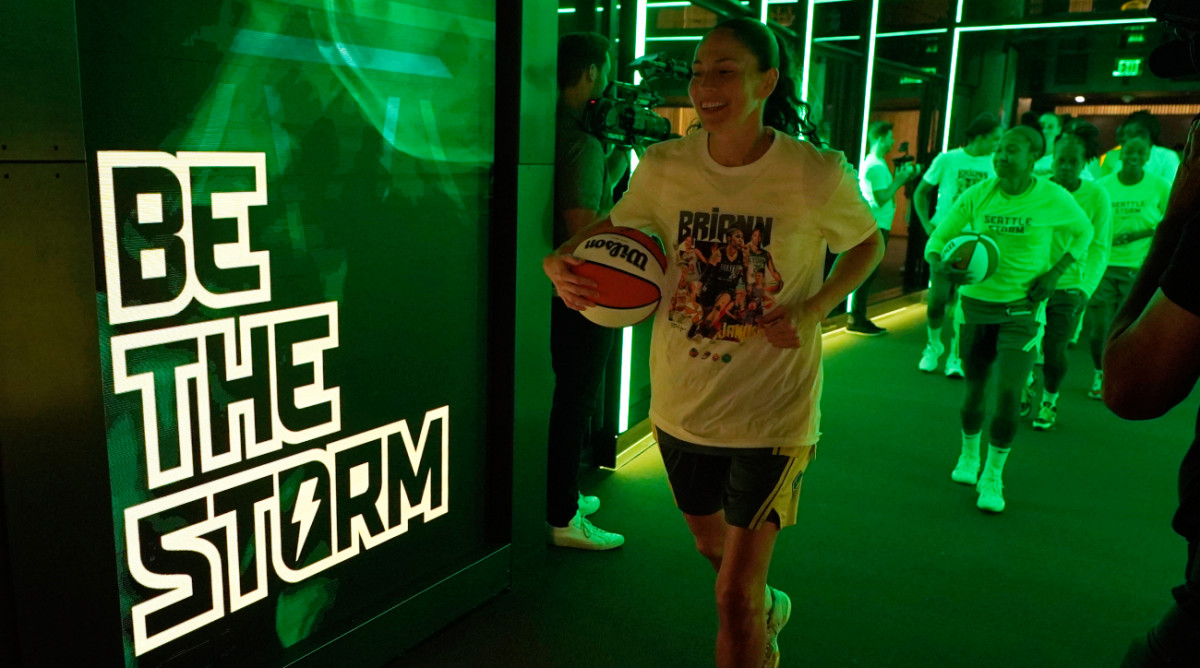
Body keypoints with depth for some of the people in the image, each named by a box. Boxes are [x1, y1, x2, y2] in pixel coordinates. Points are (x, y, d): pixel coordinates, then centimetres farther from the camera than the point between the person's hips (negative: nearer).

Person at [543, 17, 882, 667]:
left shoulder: (818, 175, -16)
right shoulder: (663, 166, -8)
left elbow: (868, 245, 2)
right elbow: (612, 227, 9)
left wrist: (813, 310, -16)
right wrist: (559, 260, -14)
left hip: (771, 411, -4)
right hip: (680, 401, 4)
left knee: (734, 596, -3)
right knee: (709, 542, 28)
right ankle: (766, 612, 62)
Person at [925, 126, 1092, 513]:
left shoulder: (1053, 199, -9)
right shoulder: (977, 196, -6)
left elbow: (1084, 231, 9)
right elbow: (938, 238, -4)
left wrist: (1054, 273, -6)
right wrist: (939, 264, -28)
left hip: (1023, 305, -2)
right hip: (976, 299, 2)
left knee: (1008, 393, -9)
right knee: (974, 387, 11)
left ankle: (993, 477, 10)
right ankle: (969, 456, 38)